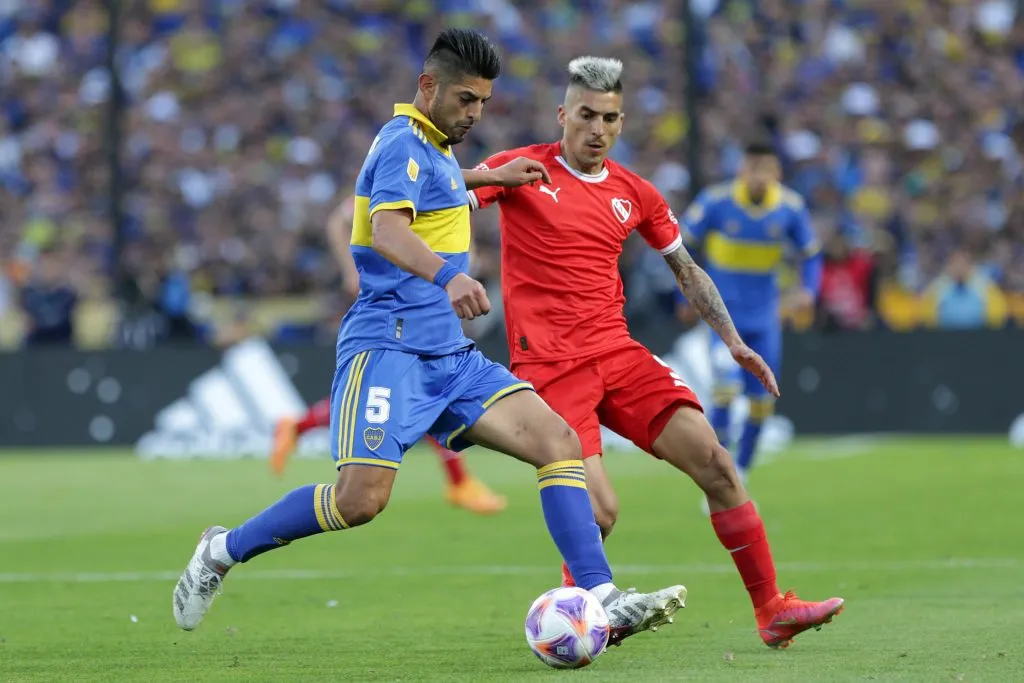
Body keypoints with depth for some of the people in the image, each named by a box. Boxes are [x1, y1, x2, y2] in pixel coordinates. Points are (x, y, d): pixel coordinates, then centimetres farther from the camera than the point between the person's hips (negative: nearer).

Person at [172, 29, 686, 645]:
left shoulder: (431, 148, 19)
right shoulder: (405, 143, -11)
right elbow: (387, 229, -31)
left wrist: (490, 177, 46)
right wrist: (447, 276, -48)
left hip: (449, 354, 9)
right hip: (390, 345, -9)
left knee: (559, 442, -8)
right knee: (362, 497, -21)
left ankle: (601, 600, -15)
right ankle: (226, 550, 2)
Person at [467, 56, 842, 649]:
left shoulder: (635, 194, 13)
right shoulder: (521, 170, 0)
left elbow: (687, 271, 22)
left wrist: (734, 343, 13)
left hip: (618, 353, 5)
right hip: (549, 365, -5)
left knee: (714, 462, -9)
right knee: (598, 512, -18)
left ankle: (772, 610, -2)